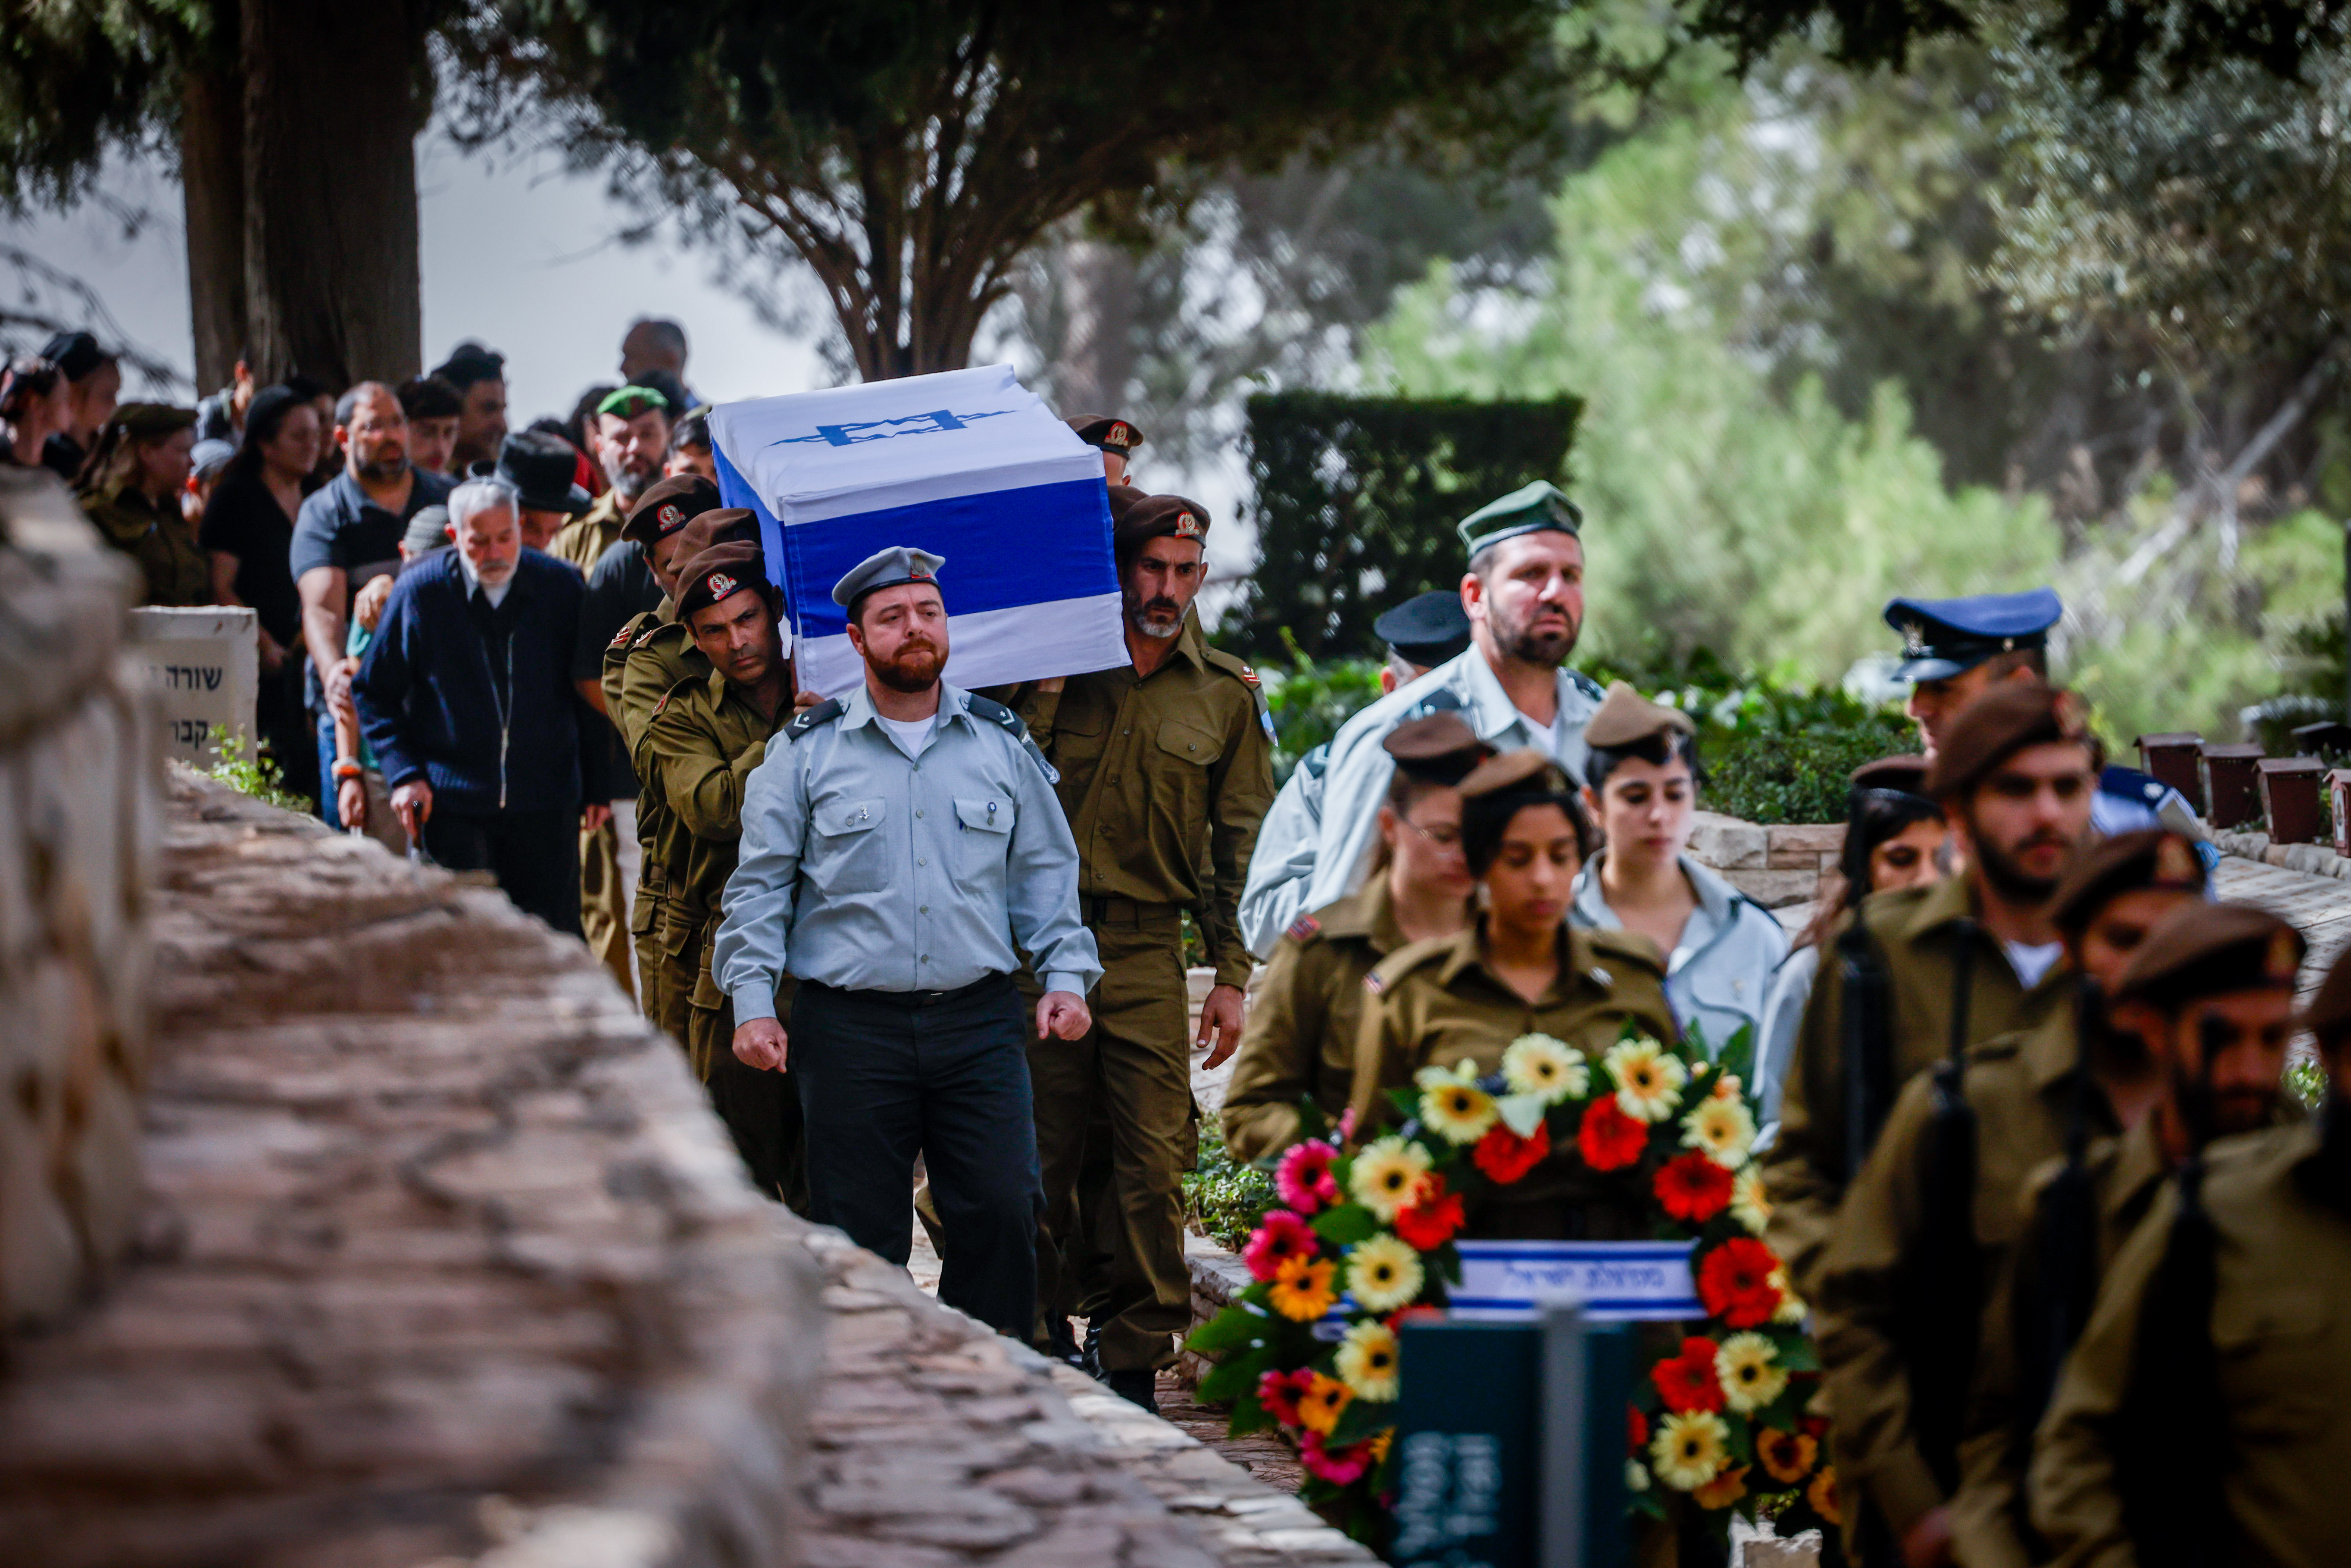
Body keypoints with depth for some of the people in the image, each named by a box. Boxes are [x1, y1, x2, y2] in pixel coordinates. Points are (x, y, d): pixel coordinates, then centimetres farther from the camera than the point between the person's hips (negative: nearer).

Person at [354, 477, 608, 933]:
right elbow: (374, 693, 6)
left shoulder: (561, 587, 0)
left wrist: (596, 784, 6)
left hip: (544, 798, 1)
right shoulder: (419, 591, -4)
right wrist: (403, 773, -5)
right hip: (453, 803, -1)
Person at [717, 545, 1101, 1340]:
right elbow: (760, 886, 7)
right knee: (861, 1237, 0)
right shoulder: (807, 752, 5)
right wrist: (753, 1001, -2)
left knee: (1004, 1212, -7)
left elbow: (1046, 872, 18)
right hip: (850, 1026, -1)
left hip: (978, 1016, 2)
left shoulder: (1001, 744, 11)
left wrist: (1066, 974, 6)